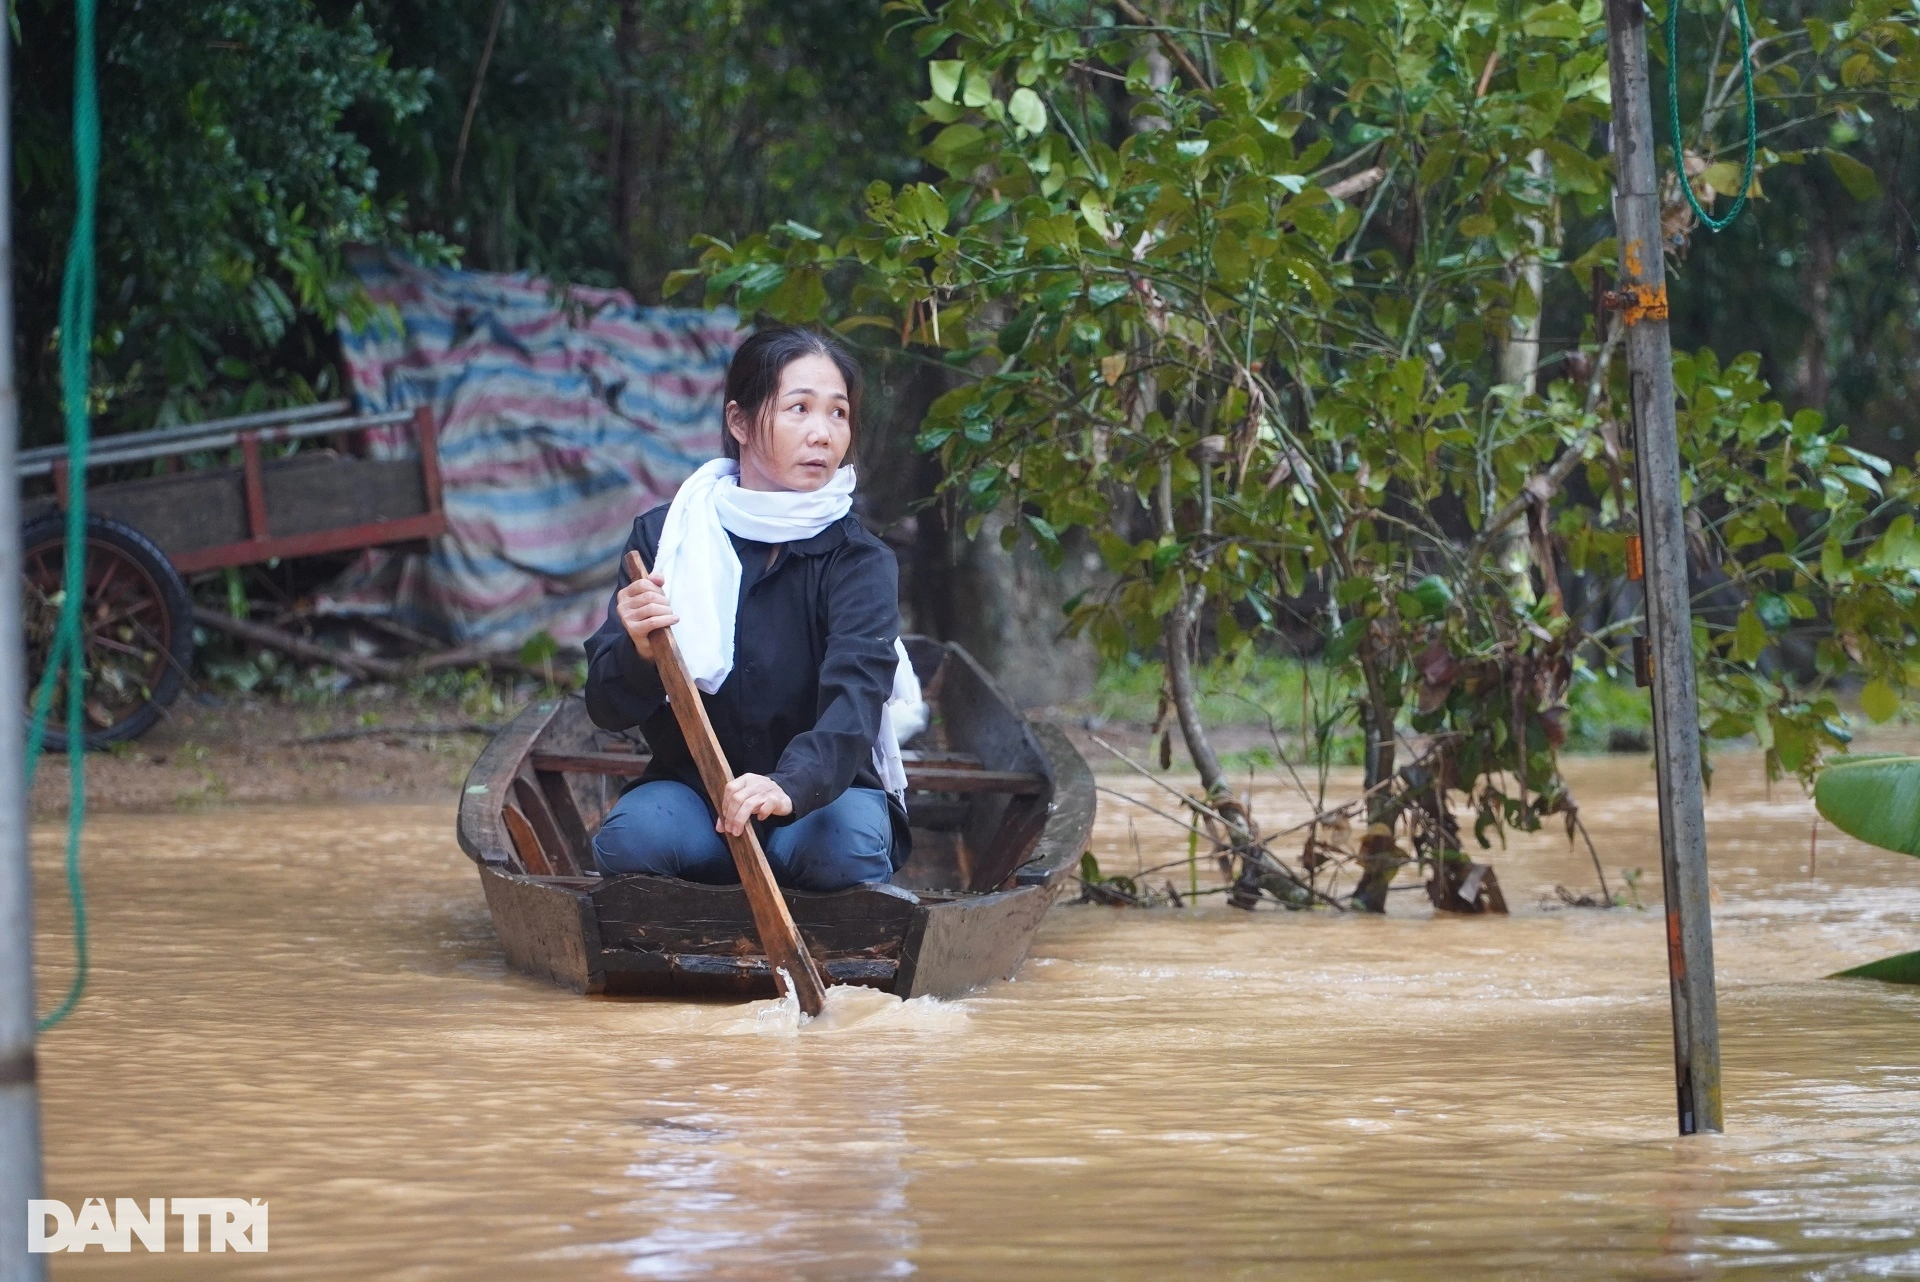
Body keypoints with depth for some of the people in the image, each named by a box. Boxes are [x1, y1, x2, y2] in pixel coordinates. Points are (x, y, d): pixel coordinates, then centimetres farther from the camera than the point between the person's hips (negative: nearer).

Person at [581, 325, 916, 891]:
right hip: (692, 790, 1)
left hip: (824, 794, -1)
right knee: (629, 837, -32)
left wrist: (791, 787, -48)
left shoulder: (858, 560, -8)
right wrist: (640, 654, -30)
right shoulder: (665, 538, -2)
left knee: (847, 847, -35)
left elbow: (855, 697, -26)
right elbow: (607, 708, -4)